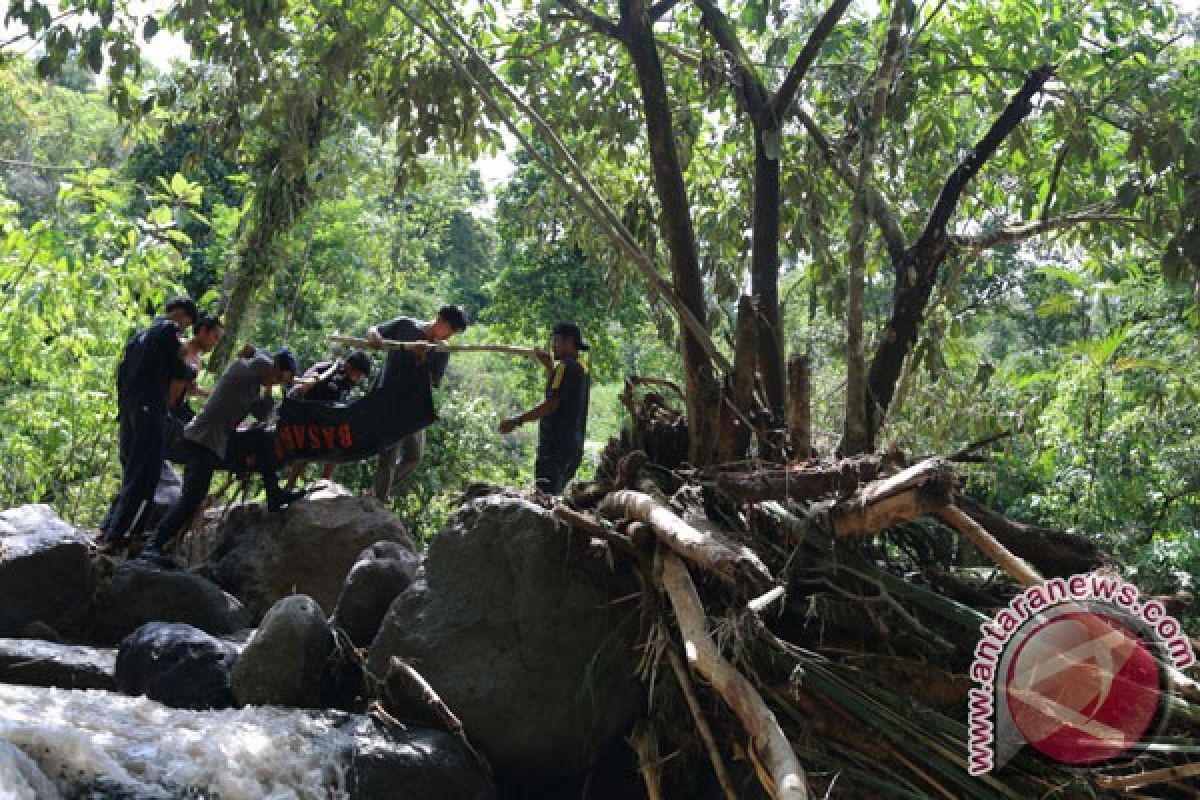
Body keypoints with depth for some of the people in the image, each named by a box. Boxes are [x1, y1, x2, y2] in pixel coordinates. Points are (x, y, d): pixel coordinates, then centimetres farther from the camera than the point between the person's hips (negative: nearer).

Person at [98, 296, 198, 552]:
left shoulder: (139, 336, 23)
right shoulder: (169, 329, -2)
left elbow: (122, 372, 22)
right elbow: (178, 371, -4)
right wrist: (193, 370, 17)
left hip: (128, 413, 9)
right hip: (150, 413, -9)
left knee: (131, 475, 16)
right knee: (144, 478, -9)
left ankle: (106, 531, 13)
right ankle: (116, 537, -14)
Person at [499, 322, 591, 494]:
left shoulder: (566, 366, -11)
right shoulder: (583, 368, 17)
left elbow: (551, 404, -20)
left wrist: (517, 421, -20)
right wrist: (550, 367, 27)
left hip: (557, 443, -10)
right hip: (574, 445, 10)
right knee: (555, 494, 14)